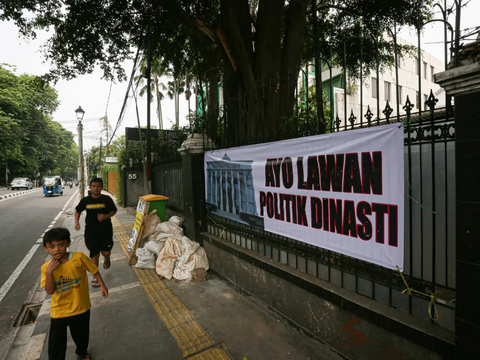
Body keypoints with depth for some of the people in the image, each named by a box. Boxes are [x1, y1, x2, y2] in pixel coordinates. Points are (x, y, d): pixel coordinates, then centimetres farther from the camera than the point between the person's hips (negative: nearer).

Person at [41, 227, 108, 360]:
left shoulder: (79, 257, -19)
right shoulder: (46, 267, -11)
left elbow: (94, 270, -6)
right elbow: (50, 291, -16)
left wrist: (102, 285, -4)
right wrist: (49, 272, -25)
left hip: (81, 308, 0)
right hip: (59, 312, 0)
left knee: (81, 336, 23)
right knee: (56, 343, 8)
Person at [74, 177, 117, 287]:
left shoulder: (107, 199, -7)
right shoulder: (85, 200, -1)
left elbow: (114, 211, 2)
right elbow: (78, 211, 13)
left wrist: (106, 216, -17)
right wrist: (76, 222, -1)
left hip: (106, 230, -1)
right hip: (91, 231, 1)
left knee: (106, 252, -1)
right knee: (94, 254, 8)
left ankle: (107, 259, 39)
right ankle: (95, 277, 25)